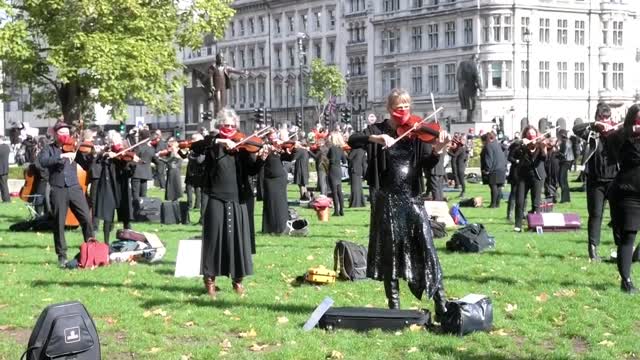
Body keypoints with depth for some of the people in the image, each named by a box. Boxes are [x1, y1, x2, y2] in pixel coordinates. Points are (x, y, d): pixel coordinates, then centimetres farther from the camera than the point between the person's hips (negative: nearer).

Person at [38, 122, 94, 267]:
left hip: (75, 188, 2)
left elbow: (86, 165, 6)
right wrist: (62, 156, -24)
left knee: (87, 219, -3)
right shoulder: (49, 149, 6)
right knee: (59, 223, 1)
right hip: (58, 190, -1)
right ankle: (62, 256, 11)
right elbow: (43, 161, -15)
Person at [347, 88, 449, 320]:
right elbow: (352, 141, -11)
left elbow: (428, 163, -6)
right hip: (388, 199, 0)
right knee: (390, 253, 4)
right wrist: (375, 138, -28)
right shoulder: (380, 129, 3)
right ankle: (394, 306, 15)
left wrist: (437, 150, -27)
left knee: (427, 250, -6)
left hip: (413, 198, 0)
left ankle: (442, 307, -2)